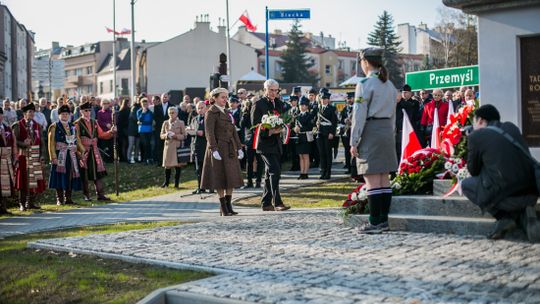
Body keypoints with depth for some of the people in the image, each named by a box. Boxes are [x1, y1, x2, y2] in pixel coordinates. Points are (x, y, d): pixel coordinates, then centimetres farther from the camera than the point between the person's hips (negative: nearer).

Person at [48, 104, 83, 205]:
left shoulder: (73, 127, 16)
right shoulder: (54, 127, 1)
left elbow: (77, 141, 18)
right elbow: (51, 143, -5)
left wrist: (83, 152, 7)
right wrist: (53, 157, -13)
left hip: (72, 156, 5)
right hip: (60, 156, -4)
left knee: (70, 177, 5)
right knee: (60, 176, -4)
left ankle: (68, 198, 13)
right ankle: (59, 199, 3)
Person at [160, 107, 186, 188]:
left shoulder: (181, 123, 3)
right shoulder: (165, 123, 10)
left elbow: (184, 136, 0)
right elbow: (161, 135, 11)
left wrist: (176, 136, -16)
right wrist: (166, 135, -11)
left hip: (177, 146, -2)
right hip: (168, 146, 2)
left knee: (178, 165, -2)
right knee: (167, 165, 2)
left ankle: (176, 183, 6)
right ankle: (166, 182, 13)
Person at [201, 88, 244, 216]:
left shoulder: (227, 113, 16)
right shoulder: (211, 113, -7)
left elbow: (234, 131, 17)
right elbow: (209, 133, -14)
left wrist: (239, 147, 12)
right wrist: (214, 149, -22)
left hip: (230, 148, 7)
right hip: (218, 148, -7)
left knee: (231, 177, 6)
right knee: (220, 178, -3)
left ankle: (229, 205, 12)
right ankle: (223, 207, 4)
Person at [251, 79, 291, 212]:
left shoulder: (279, 103, 14)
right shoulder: (258, 105, -7)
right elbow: (255, 125, -10)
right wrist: (269, 132, -23)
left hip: (276, 143, 8)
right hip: (265, 143, -7)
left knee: (270, 174, 12)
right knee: (275, 171, -16)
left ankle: (266, 203, 19)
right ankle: (277, 203, -16)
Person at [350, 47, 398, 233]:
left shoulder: (365, 84, -10)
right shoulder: (390, 85, 14)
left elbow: (359, 115, -12)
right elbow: (393, 114, 17)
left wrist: (354, 141, -9)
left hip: (370, 132, -8)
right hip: (387, 131, 8)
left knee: (372, 179, -6)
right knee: (384, 178, 9)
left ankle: (375, 222, -6)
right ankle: (384, 220, 13)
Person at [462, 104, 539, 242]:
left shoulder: (476, 136, 0)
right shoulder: (512, 127, 16)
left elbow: (473, 171, 9)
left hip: (506, 195, -5)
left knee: (466, 184, 19)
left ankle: (504, 217, 5)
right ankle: (523, 214, 7)